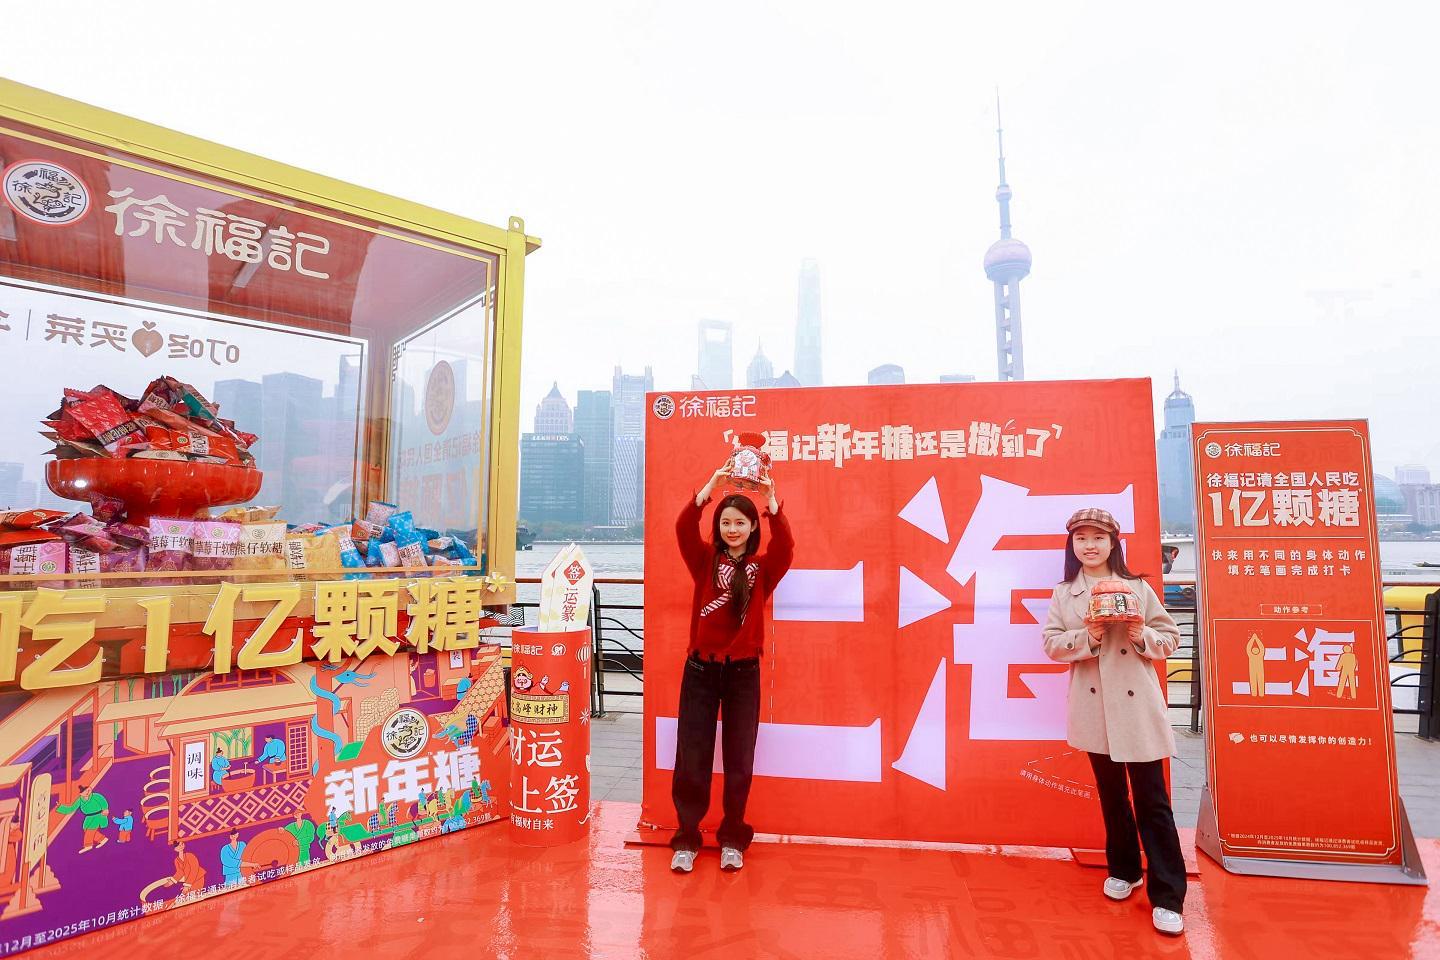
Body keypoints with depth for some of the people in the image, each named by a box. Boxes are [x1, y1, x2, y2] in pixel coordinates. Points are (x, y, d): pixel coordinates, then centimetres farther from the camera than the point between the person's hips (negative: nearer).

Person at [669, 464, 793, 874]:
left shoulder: (763, 567, 2)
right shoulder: (705, 560, 2)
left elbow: (785, 547, -19)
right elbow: (683, 527, -16)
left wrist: (772, 502, -33)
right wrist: (712, 485, -29)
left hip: (744, 672, 0)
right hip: (701, 669, 0)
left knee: (739, 761, 9)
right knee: (691, 758, 5)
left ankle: (733, 839, 28)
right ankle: (686, 839, 22)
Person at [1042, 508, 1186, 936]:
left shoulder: (1137, 587, 1)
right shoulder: (1063, 594, 3)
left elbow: (1170, 638, 4)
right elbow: (1051, 644, -2)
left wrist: (1143, 636, -17)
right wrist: (1086, 637, -18)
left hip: (1137, 705, -2)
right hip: (1094, 708, 2)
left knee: (1151, 798, 0)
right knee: (1111, 794, 16)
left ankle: (1167, 896, 10)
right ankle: (1123, 869, 34)